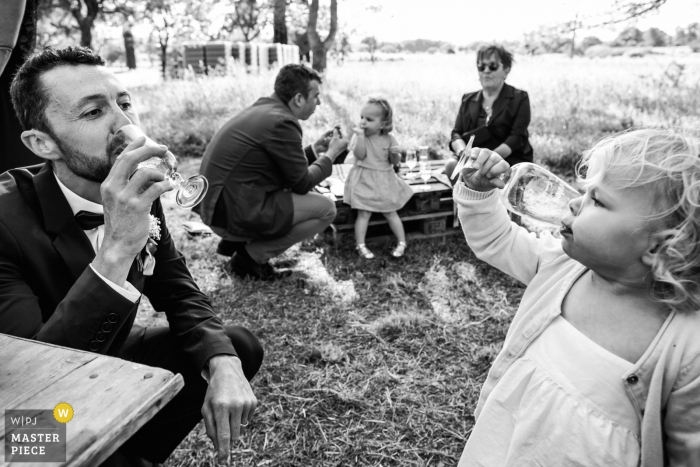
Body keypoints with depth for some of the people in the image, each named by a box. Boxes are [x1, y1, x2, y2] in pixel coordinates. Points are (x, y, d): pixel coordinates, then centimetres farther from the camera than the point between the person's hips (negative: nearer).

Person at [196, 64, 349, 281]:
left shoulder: (261, 109, 12)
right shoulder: (282, 122, -17)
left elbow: (287, 167, 21)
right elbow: (302, 183, -10)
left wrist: (315, 149, 18)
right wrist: (331, 154, 3)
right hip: (236, 212, -10)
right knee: (326, 209, -5)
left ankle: (236, 240, 17)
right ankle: (251, 257, 0)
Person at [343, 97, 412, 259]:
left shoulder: (388, 139, -2)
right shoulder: (359, 136, -6)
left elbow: (395, 162, 2)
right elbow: (360, 155, -22)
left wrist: (395, 154, -19)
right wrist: (361, 135, -28)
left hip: (384, 182, 2)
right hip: (364, 181, -2)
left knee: (390, 213, 9)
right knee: (363, 214, -3)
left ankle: (402, 242, 19)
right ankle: (360, 246, 6)